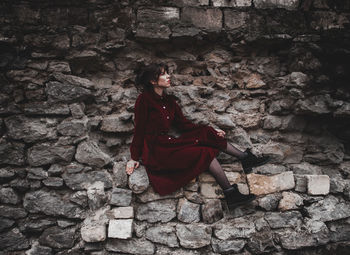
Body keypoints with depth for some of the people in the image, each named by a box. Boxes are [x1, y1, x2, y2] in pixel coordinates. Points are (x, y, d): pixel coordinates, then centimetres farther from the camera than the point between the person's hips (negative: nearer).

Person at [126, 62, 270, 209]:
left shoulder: (169, 100, 13)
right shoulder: (144, 100, -11)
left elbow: (183, 123, 14)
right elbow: (139, 130, -9)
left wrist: (211, 131, 9)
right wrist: (135, 158, -7)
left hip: (169, 143, 8)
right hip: (156, 152, -8)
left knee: (207, 135, -6)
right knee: (205, 153, -20)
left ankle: (245, 158, -2)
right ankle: (230, 194, -21)